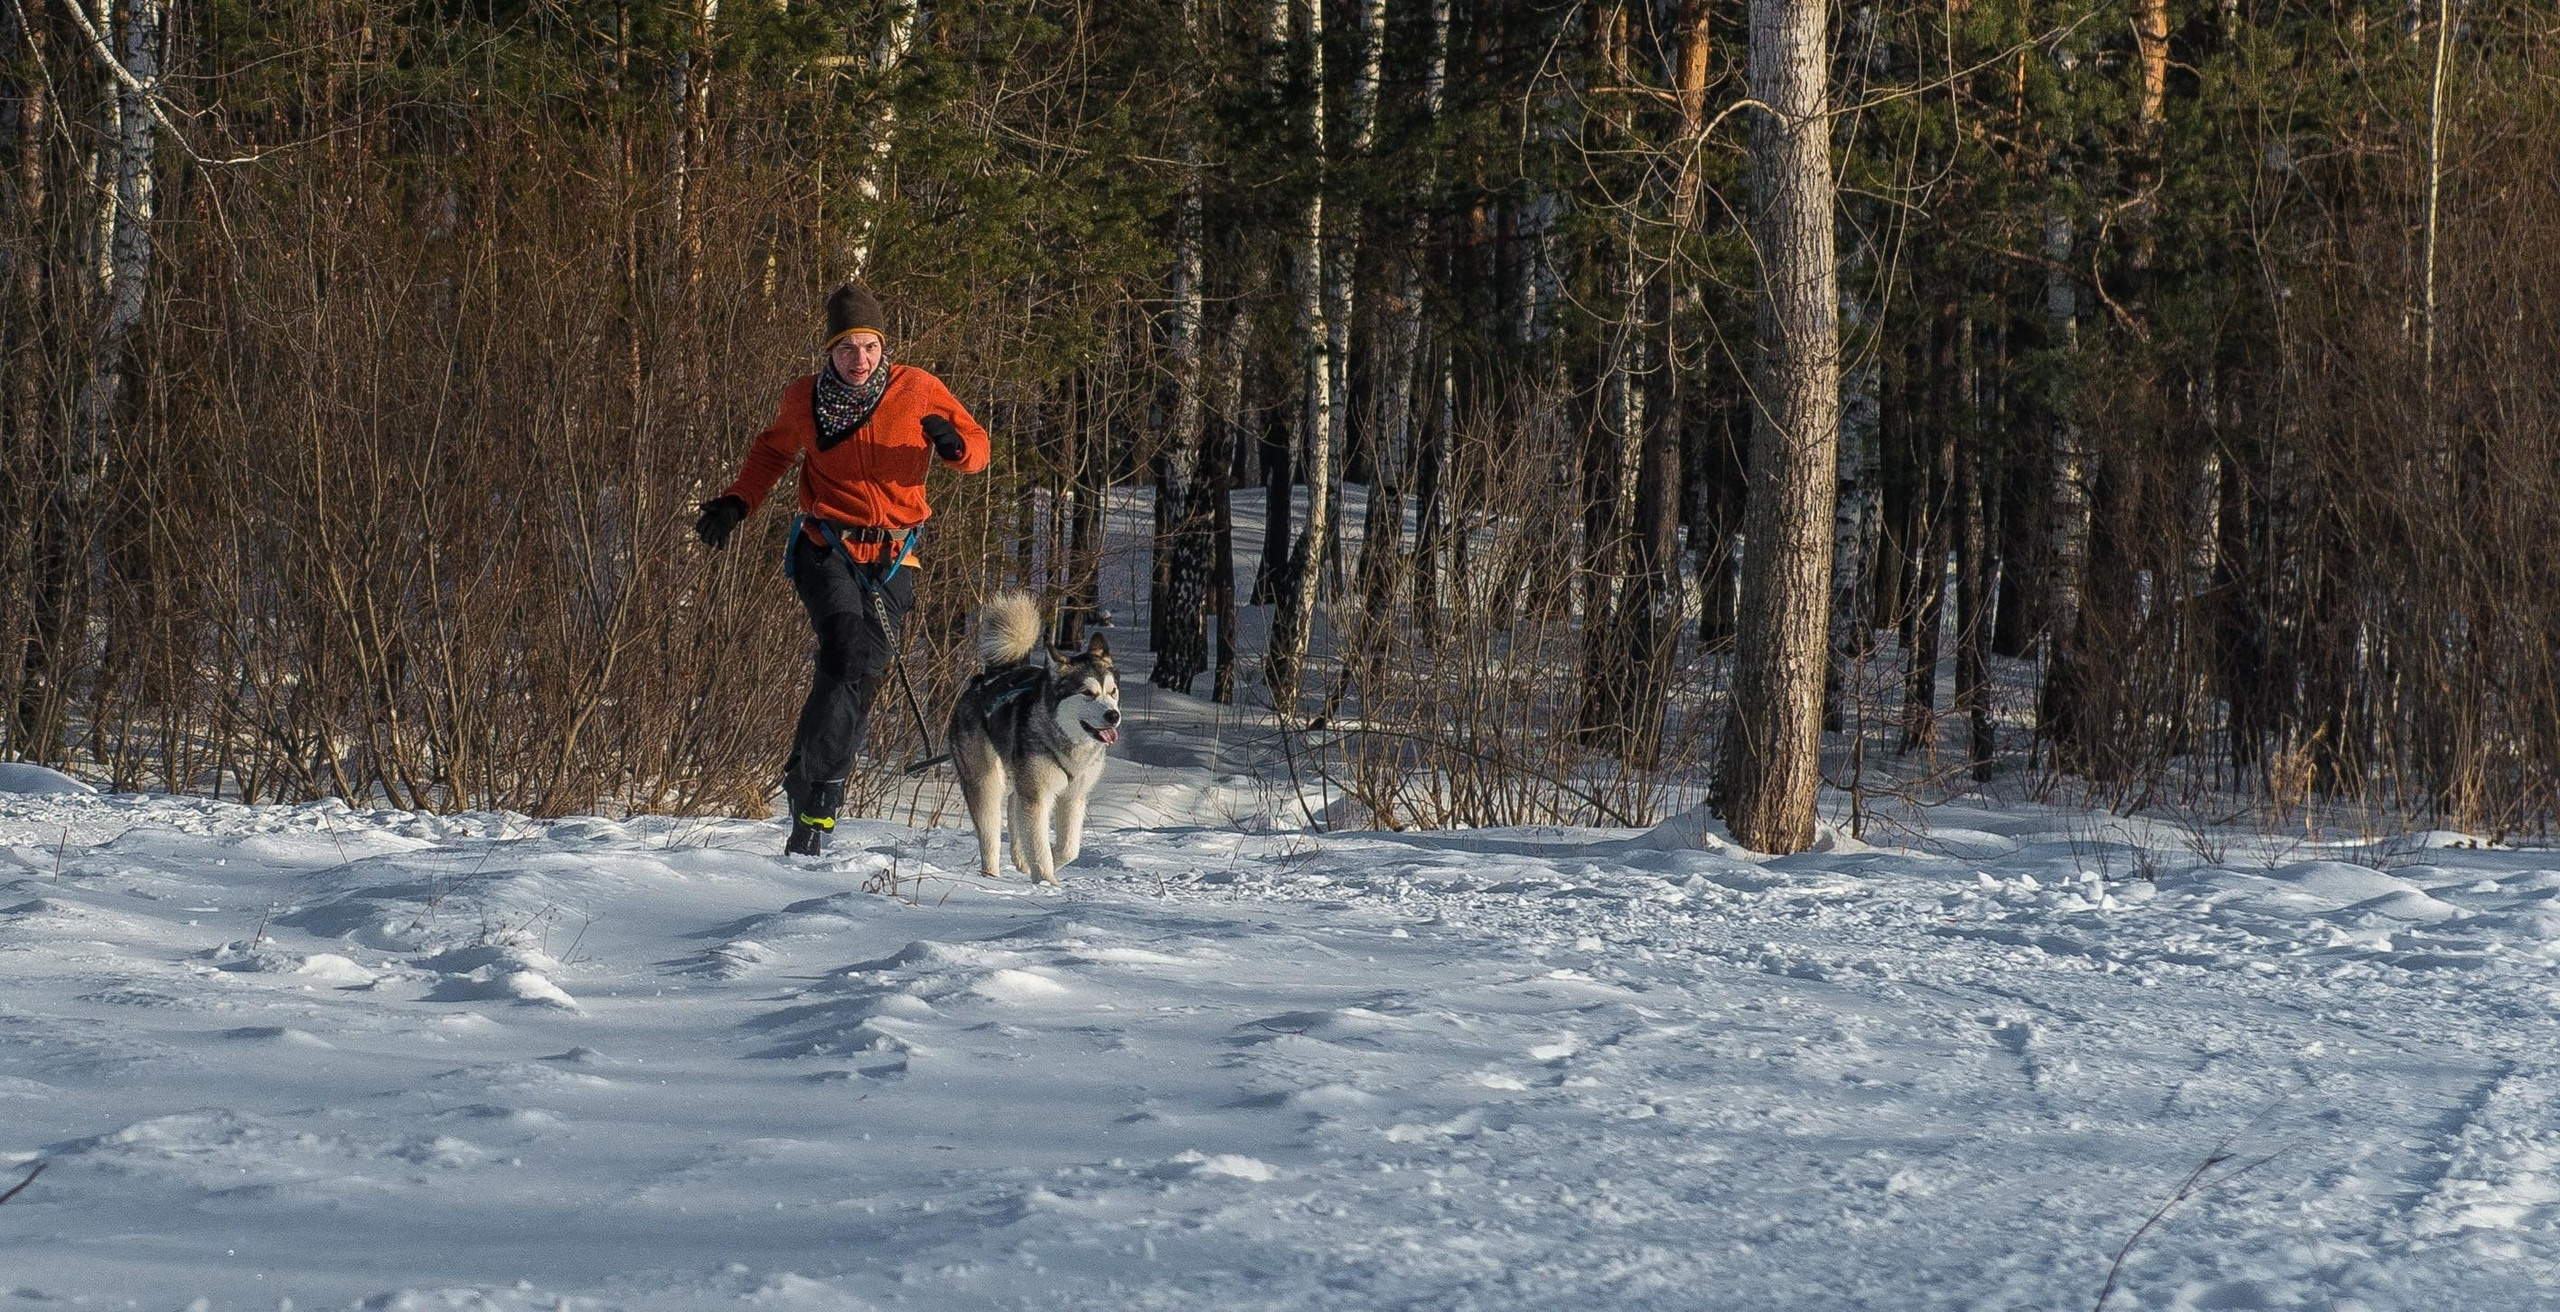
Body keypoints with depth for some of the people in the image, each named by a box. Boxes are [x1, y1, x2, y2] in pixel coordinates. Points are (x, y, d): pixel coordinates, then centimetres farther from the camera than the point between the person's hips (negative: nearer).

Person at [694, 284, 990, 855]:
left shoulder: (917, 390, -2)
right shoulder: (805, 399, 1)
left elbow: (978, 449, 5)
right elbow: (773, 449, 21)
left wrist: (953, 444, -18)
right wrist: (736, 503, 9)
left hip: (892, 558, 1)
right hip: (826, 548, -1)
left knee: (861, 678, -4)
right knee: (848, 649, -26)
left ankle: (815, 809, 3)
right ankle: (813, 778, -17)